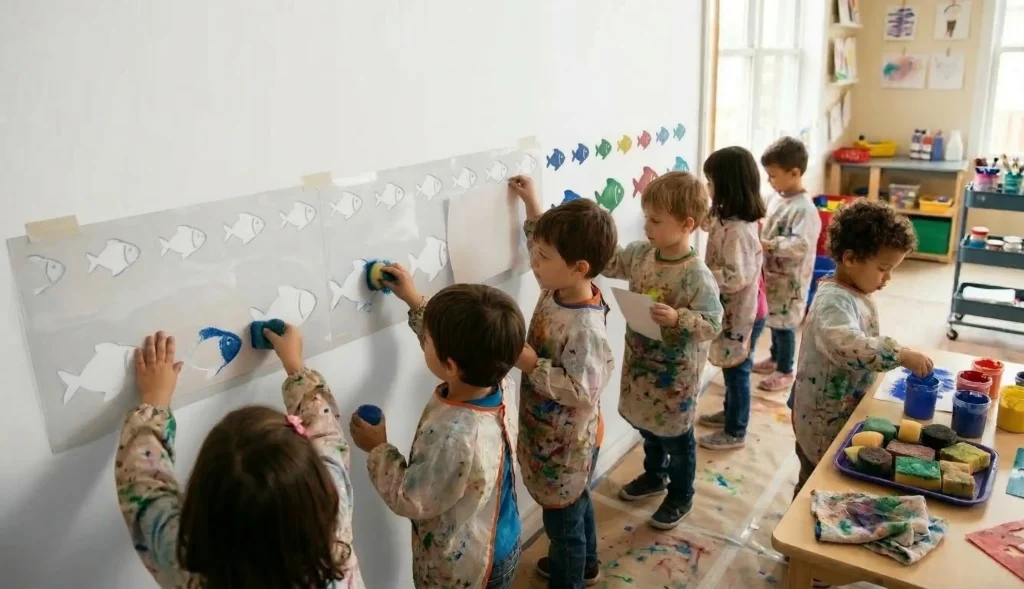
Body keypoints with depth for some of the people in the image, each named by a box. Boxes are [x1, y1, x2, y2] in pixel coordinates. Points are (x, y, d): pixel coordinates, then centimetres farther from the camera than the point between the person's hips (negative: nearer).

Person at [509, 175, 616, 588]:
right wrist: (532, 205, 9)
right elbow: (546, 246, 13)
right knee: (576, 506, 31)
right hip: (553, 434, 10)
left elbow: (582, 390, -32)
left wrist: (531, 364, -32)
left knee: (563, 520, 12)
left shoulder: (584, 328, -34)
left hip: (566, 443, -10)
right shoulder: (557, 290, -8)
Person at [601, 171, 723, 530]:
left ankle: (681, 496, 36)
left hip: (675, 373, -7)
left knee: (676, 436, 14)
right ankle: (655, 475, 51)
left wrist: (677, 318, -38)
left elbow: (713, 323, -23)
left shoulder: (696, 275, -25)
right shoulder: (640, 254, -6)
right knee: (646, 425, 26)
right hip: (640, 362, 7)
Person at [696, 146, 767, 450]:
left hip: (740, 314, -9)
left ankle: (735, 432, 24)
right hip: (735, 311, 9)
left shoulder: (737, 231, -30)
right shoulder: (731, 218, 0)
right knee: (732, 369, 25)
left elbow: (734, 278, -31)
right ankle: (730, 413, 44)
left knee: (737, 371, 7)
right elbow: (710, 223, 22)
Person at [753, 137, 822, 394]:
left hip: (790, 277, -8)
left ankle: (785, 372, 18)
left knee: (784, 323, 3)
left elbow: (801, 244, -31)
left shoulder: (804, 209, -23)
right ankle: (775, 358, 39)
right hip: (771, 272, 8)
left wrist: (769, 245, -34)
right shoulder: (776, 198, 3)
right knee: (773, 319, 21)